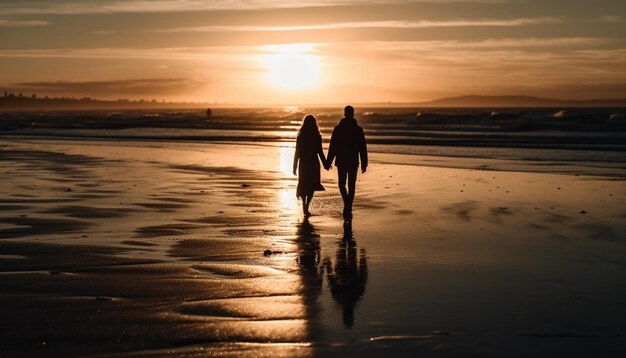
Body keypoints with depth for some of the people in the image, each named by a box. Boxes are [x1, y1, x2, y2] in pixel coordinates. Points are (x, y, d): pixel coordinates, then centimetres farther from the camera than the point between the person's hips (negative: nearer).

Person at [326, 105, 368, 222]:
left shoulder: (338, 129, -4)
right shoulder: (358, 129, -2)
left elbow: (332, 147, -4)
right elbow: (363, 148, 0)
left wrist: (328, 162, 2)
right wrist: (364, 164, 5)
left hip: (341, 161, 0)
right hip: (354, 162, 0)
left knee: (342, 184, 14)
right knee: (351, 186, 8)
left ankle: (347, 205, -6)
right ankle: (348, 210, 6)